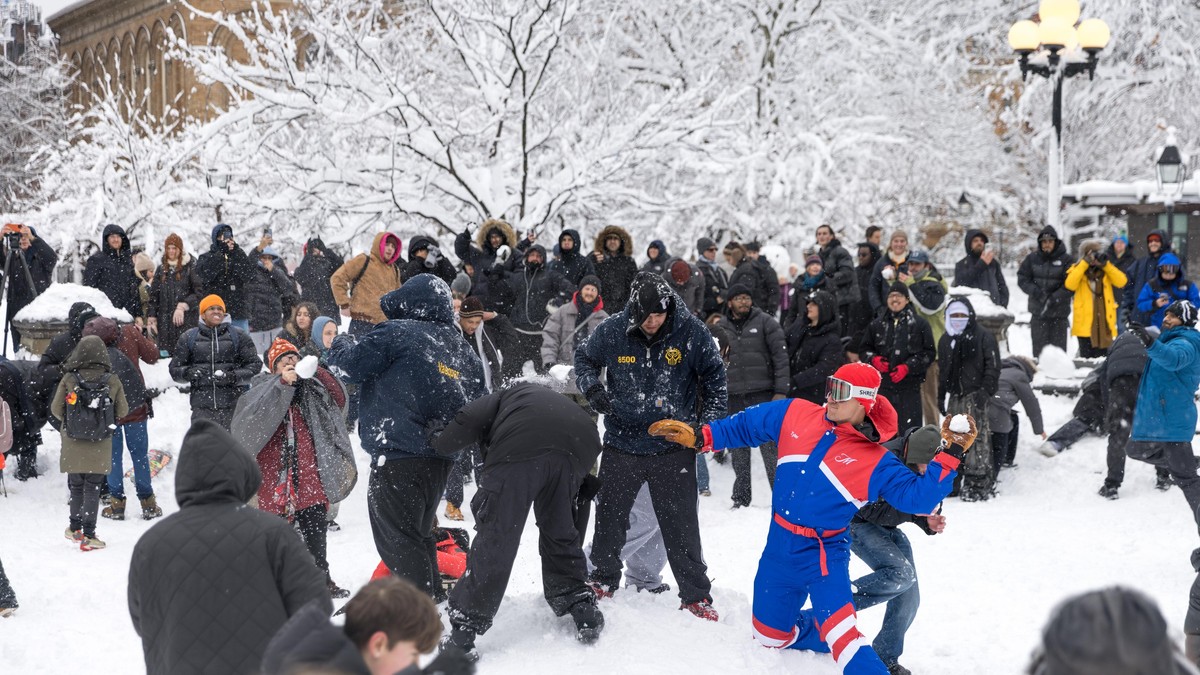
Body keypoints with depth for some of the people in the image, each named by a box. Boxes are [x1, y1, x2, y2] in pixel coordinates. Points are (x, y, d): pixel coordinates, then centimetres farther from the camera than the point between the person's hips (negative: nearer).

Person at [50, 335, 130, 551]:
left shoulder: (69, 379, -9)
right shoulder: (112, 381, -9)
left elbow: (56, 409, 0)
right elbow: (123, 411, 0)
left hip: (73, 447, 1)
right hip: (99, 448, -1)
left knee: (75, 486, 17)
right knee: (92, 489, 5)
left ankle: (75, 529, 29)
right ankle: (88, 535, 2)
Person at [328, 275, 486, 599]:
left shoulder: (396, 333, -8)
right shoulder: (462, 347, 14)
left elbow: (351, 365, -1)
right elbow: (479, 403, 19)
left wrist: (340, 343, 19)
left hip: (398, 457, -8)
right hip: (440, 459, 8)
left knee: (397, 538, -2)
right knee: (418, 533, 22)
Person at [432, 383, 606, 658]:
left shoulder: (504, 397, 33)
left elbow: (469, 421, 12)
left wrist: (439, 442, 25)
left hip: (520, 449, -4)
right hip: (578, 447, 4)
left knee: (494, 541, 2)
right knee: (561, 535, 26)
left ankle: (461, 635, 5)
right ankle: (582, 610, 28)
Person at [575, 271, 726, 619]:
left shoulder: (691, 331, -12)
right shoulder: (612, 331, -10)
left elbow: (714, 375, 3)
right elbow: (583, 358, 9)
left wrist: (710, 420, -3)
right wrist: (592, 387, -9)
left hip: (674, 448, -2)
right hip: (622, 444, 2)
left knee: (681, 525, 2)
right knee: (610, 518, 15)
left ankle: (696, 596, 15)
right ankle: (603, 581, 34)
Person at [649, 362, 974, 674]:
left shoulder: (875, 462, -12)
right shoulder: (796, 415, -3)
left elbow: (919, 497, -15)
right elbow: (746, 426, 10)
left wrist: (950, 455, -23)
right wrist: (700, 437, 5)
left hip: (824, 556, -5)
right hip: (779, 549, 5)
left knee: (839, 633, -26)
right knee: (770, 636, 18)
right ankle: (814, 628, 47)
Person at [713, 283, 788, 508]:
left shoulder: (765, 322, 1)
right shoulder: (720, 327, 10)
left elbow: (781, 357, -3)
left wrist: (781, 391, -10)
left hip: (762, 394, -3)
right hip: (733, 397, 3)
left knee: (770, 447, -5)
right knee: (738, 451, 8)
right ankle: (741, 497, 18)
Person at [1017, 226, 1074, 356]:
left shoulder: (1066, 259, -3)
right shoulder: (1032, 258, 5)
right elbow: (1022, 278, 4)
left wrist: (1055, 298, -18)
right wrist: (1036, 292, -11)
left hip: (1059, 312, -2)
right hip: (1038, 311, 2)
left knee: (1059, 346, 1)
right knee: (1039, 346, 3)